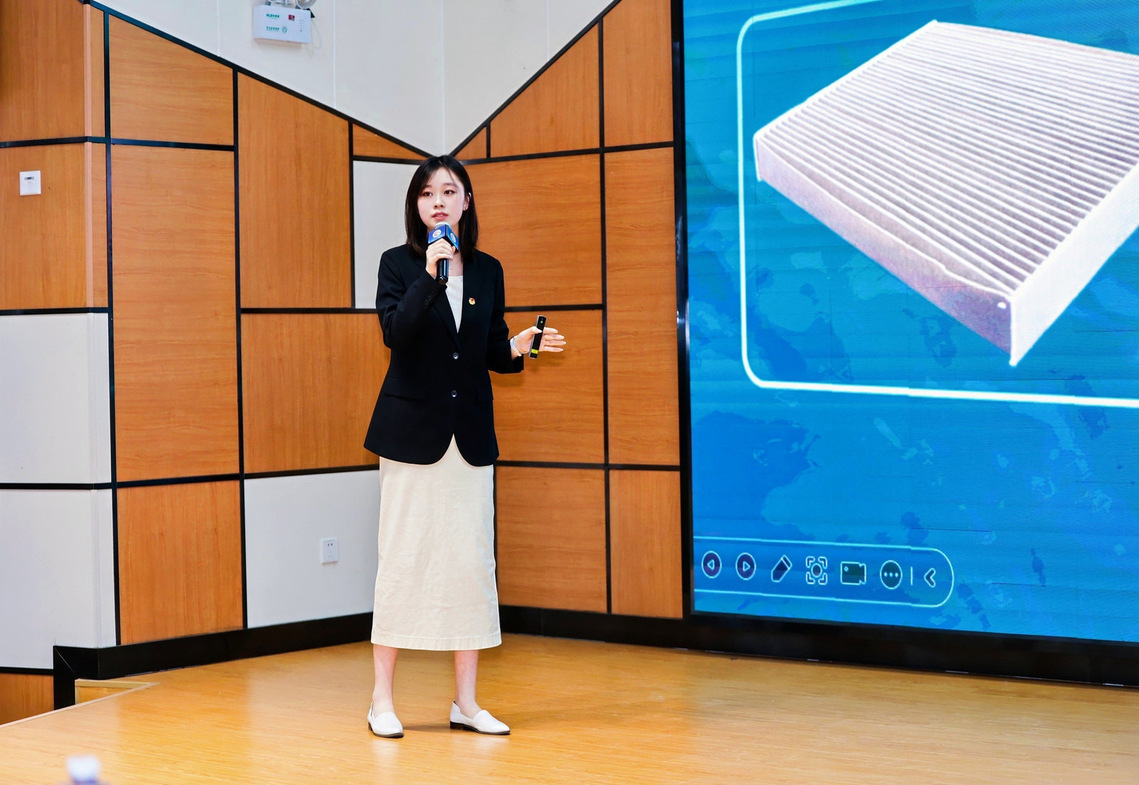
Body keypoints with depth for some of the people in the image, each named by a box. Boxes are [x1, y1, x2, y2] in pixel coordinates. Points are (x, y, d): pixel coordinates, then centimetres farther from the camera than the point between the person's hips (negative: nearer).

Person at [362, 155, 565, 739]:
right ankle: (382, 700, 8)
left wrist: (519, 348, -9)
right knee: (404, 559, -1)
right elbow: (394, 331, -16)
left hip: (471, 433, 3)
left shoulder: (488, 271, 10)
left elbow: (492, 353, 12)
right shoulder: (398, 264, 0)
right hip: (412, 429, -3)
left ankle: (465, 702, 11)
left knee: (472, 559, 3)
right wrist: (429, 276, -23)